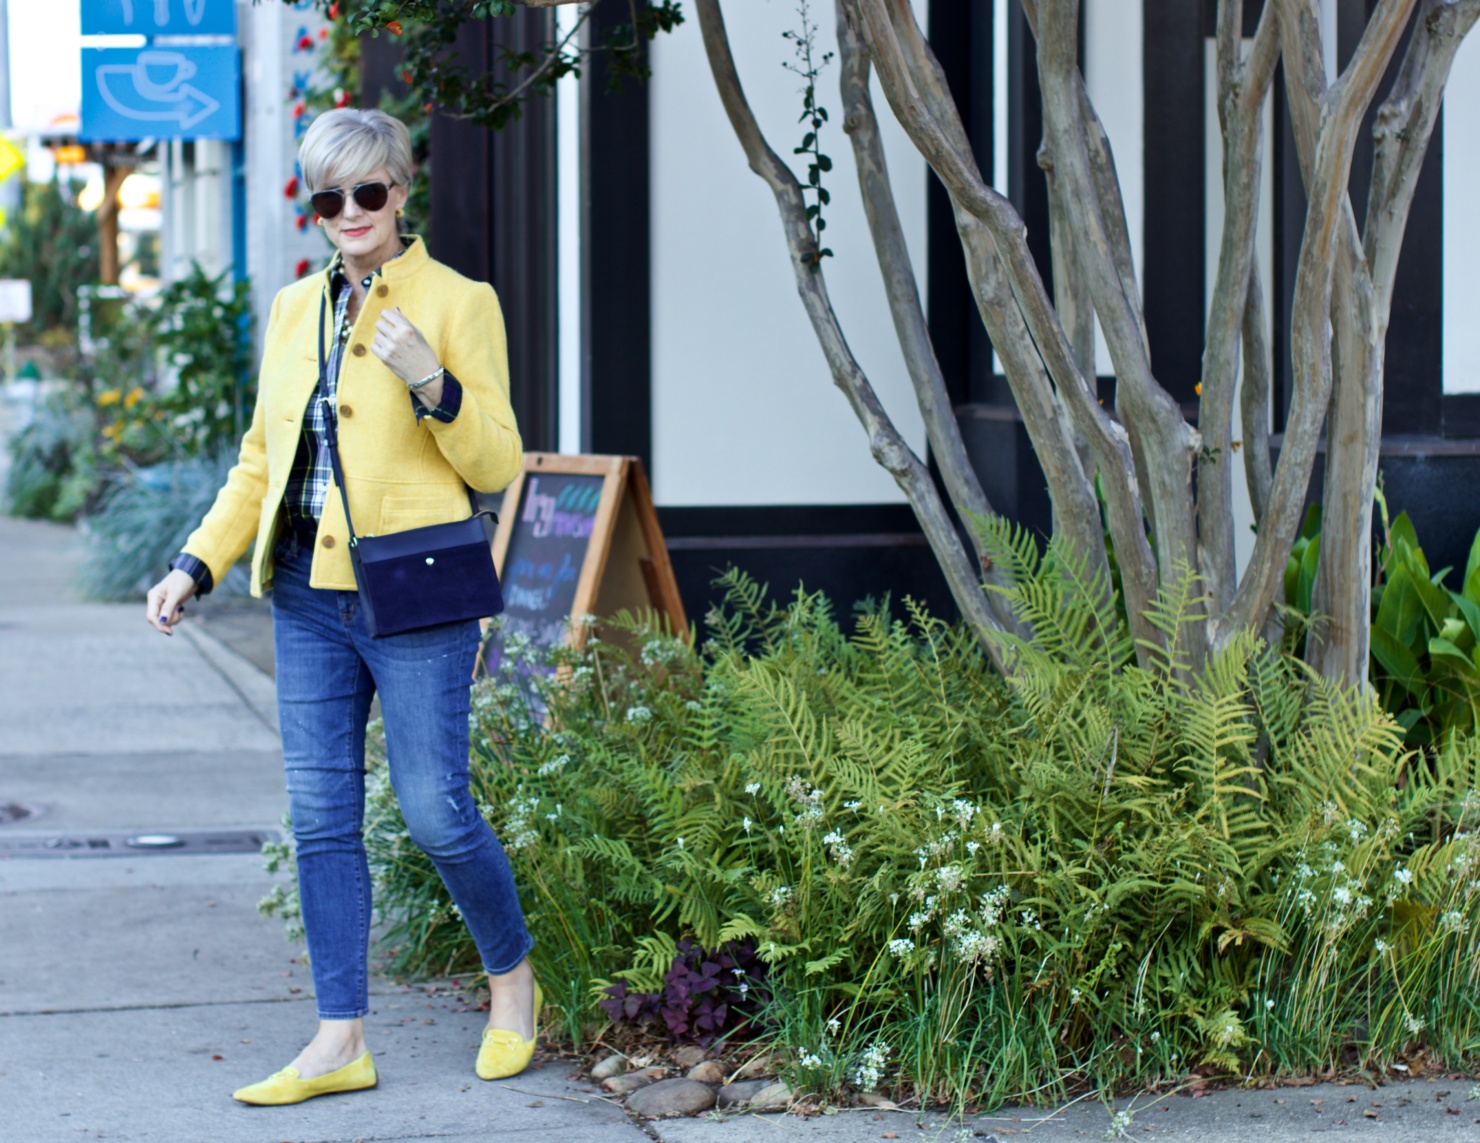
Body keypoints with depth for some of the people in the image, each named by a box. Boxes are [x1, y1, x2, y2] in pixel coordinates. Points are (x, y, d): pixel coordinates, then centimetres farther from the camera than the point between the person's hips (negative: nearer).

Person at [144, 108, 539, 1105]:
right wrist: (198, 564, 10)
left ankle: (513, 982, 22)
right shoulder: (297, 310, 12)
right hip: (308, 594, 6)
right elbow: (263, 460, 18)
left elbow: (498, 464, -6)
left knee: (435, 811, -3)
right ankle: (341, 1042, 10)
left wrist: (433, 384, -22)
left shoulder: (458, 304, -4)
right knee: (321, 817, 4)